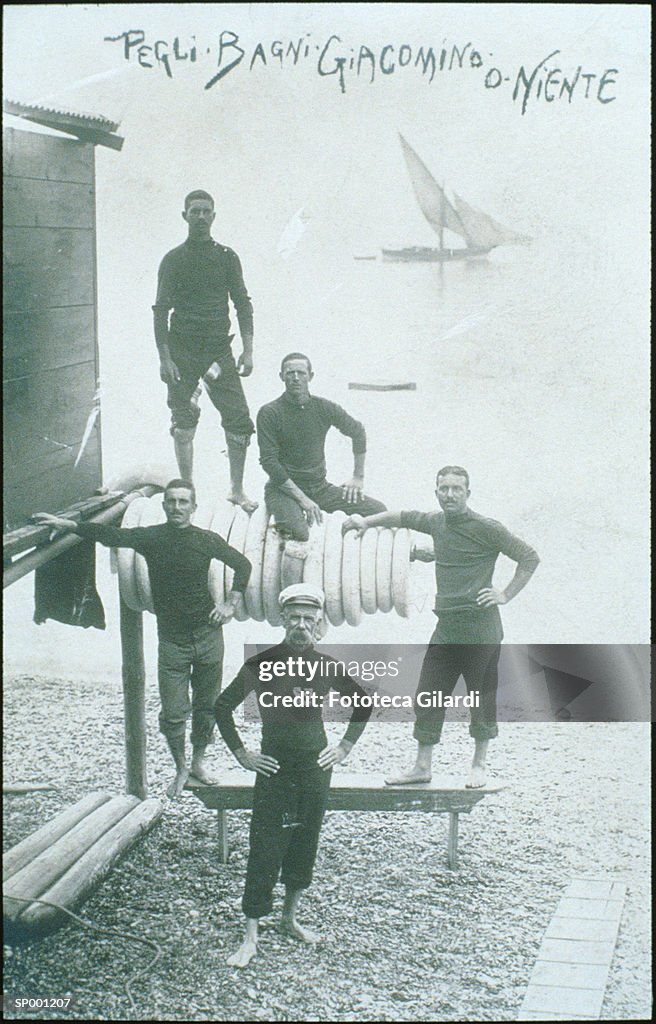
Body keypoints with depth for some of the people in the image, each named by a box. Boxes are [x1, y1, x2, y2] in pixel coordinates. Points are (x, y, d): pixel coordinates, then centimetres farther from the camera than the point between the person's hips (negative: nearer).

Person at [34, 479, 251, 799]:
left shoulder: (206, 540, -2)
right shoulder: (151, 537, -3)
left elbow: (243, 565, 10)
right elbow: (111, 536, -13)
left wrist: (230, 603, 2)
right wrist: (66, 524, -22)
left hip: (207, 636, 0)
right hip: (171, 640, 0)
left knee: (206, 706, 8)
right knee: (172, 713, -1)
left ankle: (198, 762, 29)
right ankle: (181, 769, 20)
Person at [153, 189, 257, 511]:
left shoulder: (226, 257, 8)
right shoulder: (173, 260, 2)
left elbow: (243, 303, 8)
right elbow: (161, 310, 0)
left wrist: (248, 351, -1)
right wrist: (164, 358, -8)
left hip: (219, 350, 2)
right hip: (182, 351, -1)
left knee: (239, 420, -3)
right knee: (183, 423, 2)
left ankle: (237, 489, 9)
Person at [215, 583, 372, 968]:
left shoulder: (327, 667, -1)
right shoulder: (262, 665, -9)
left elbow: (363, 702, 15)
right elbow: (224, 706, 1)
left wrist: (345, 747, 9)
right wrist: (242, 754, -2)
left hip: (316, 767, 3)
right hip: (274, 768, -3)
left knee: (305, 846, 11)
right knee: (265, 851, -4)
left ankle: (291, 918, 30)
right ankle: (251, 938, 1)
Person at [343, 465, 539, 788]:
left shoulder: (485, 528, -7)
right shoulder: (436, 522, 10)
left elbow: (529, 558, -3)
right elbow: (404, 517, 30)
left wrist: (506, 595, -6)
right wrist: (366, 521, 23)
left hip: (480, 626, -6)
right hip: (446, 627, 6)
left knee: (482, 696, 4)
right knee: (427, 696, 4)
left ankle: (479, 766, 19)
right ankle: (422, 767, 13)